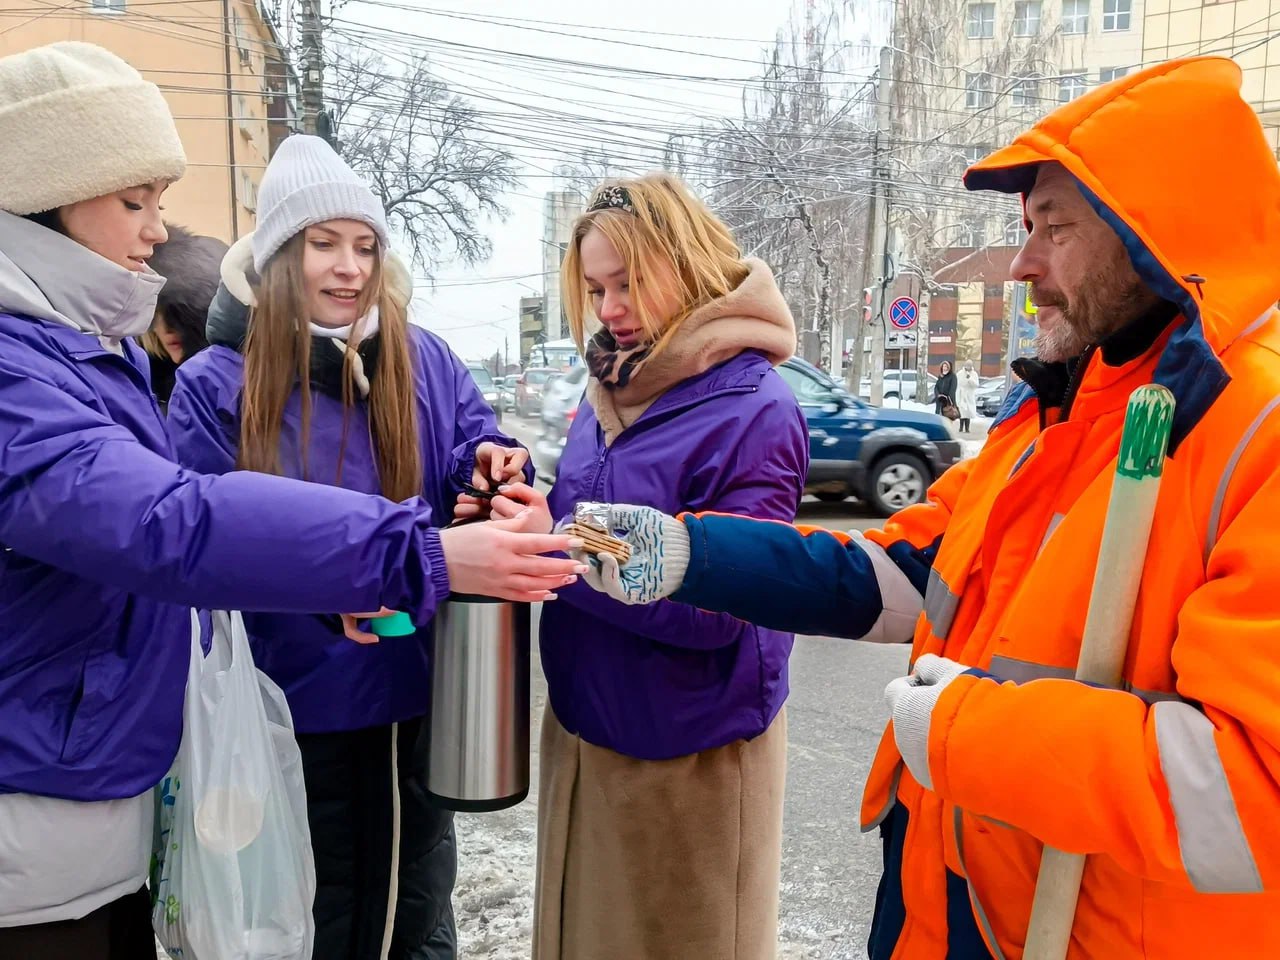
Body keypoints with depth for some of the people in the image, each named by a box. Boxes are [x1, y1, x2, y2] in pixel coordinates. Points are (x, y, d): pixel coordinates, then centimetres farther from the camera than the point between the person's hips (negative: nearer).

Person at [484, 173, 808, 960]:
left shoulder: (754, 411, -20)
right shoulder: (609, 392, 4)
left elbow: (717, 606, -25)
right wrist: (525, 495, -10)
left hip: (692, 753, -7)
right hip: (588, 729, 7)